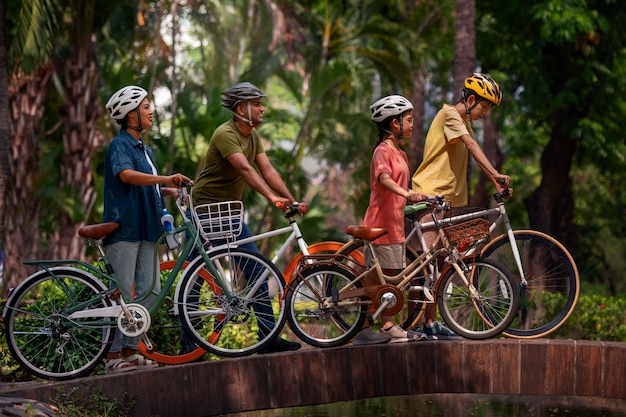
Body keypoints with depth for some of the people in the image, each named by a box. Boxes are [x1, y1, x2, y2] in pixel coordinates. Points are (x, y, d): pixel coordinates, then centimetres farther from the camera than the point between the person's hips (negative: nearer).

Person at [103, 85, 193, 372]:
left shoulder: (144, 149, 19)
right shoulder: (119, 145, -9)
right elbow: (126, 175, -30)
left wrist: (172, 191, 8)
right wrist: (165, 179, -38)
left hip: (145, 229, 9)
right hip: (123, 228, -9)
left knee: (150, 291, 6)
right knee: (123, 295, -7)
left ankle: (129, 349, 13)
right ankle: (113, 356, -2)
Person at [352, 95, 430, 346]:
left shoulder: (401, 154, 18)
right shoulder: (383, 151, -12)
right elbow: (384, 178, -30)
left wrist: (421, 198, 14)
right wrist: (405, 193, -45)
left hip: (395, 224, 9)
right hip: (380, 224, -9)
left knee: (390, 277, 11)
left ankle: (388, 327, 15)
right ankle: (364, 329, -2)